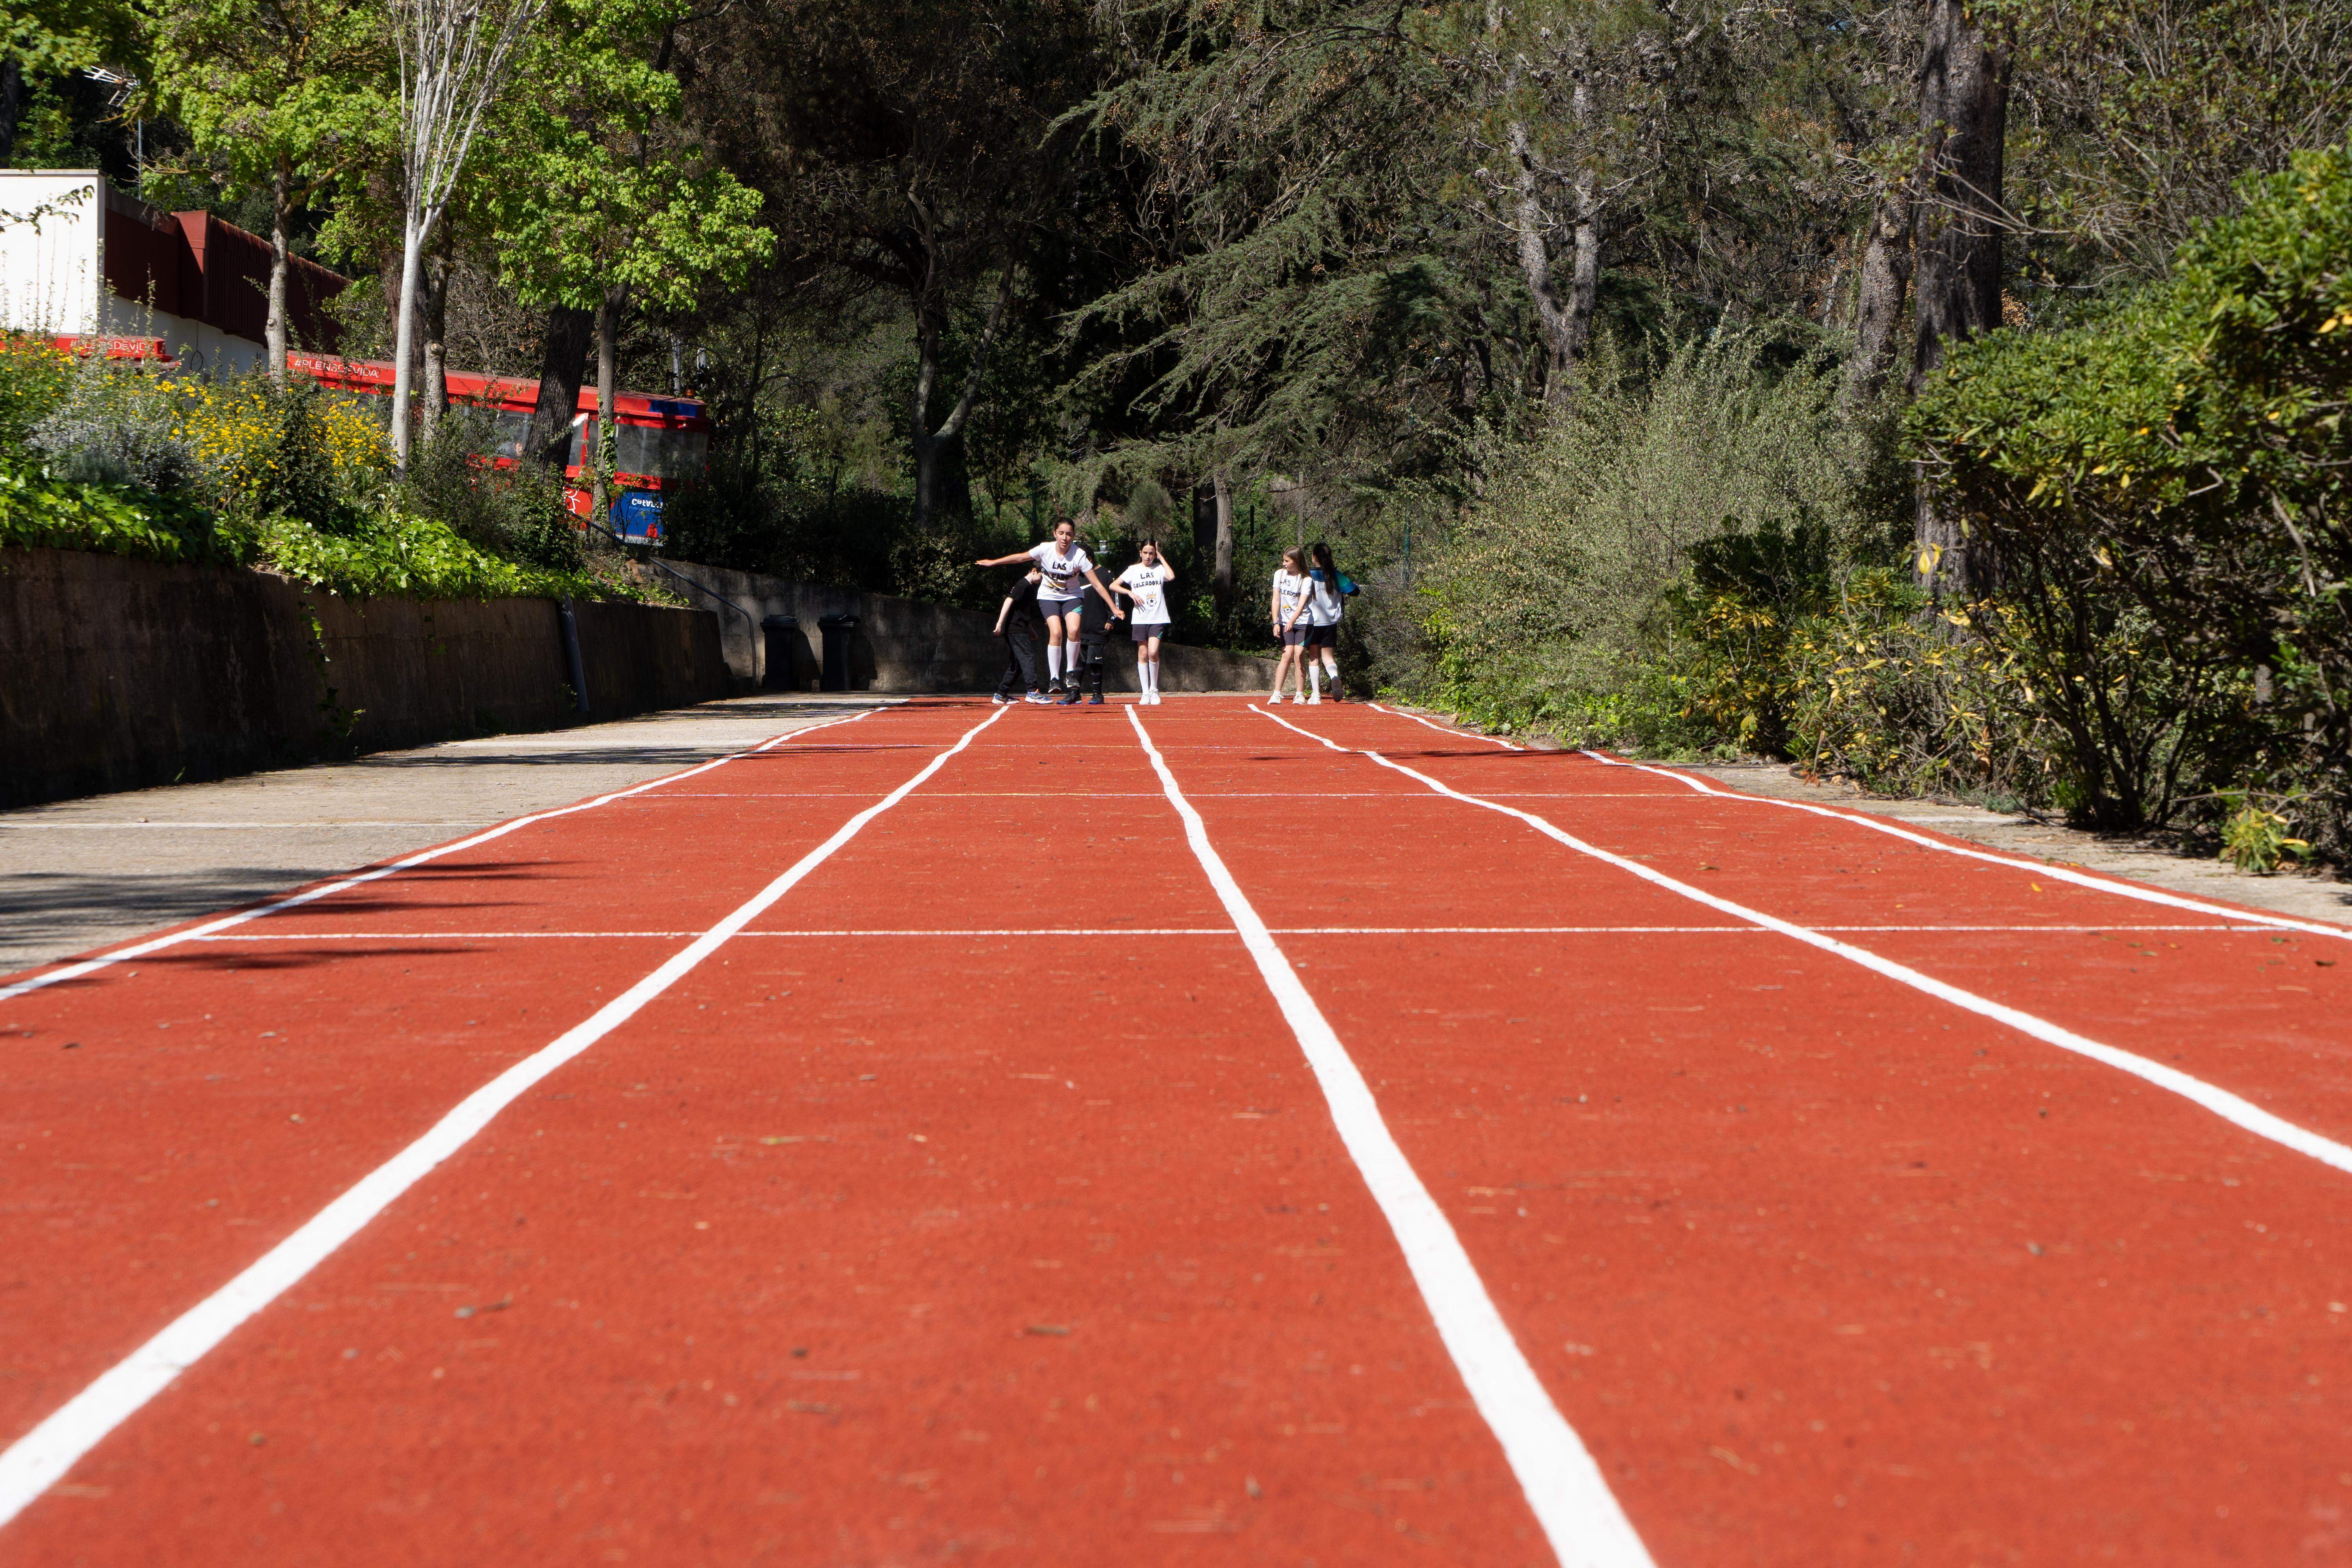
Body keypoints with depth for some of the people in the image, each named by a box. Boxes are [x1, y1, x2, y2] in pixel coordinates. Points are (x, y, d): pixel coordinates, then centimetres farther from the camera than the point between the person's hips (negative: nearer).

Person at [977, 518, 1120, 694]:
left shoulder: (1080, 555, -21)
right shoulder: (1045, 549, -17)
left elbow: (1098, 585, -19)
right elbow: (1020, 557, 1)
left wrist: (1114, 608, -21)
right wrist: (993, 562, 9)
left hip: (1072, 596, 0)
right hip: (1048, 597, 0)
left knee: (1073, 630, -25)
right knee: (1056, 633, -22)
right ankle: (1054, 679, -14)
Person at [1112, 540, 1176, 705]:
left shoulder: (1159, 568, 6)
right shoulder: (1133, 570, 8)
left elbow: (1171, 577, -16)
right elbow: (1113, 586, 7)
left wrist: (1161, 558, -6)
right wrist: (1130, 592, -7)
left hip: (1158, 618, -2)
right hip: (1140, 619, 2)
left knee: (1153, 652, -15)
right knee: (1143, 655, 2)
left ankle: (1154, 689, 3)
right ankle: (1145, 693, 7)